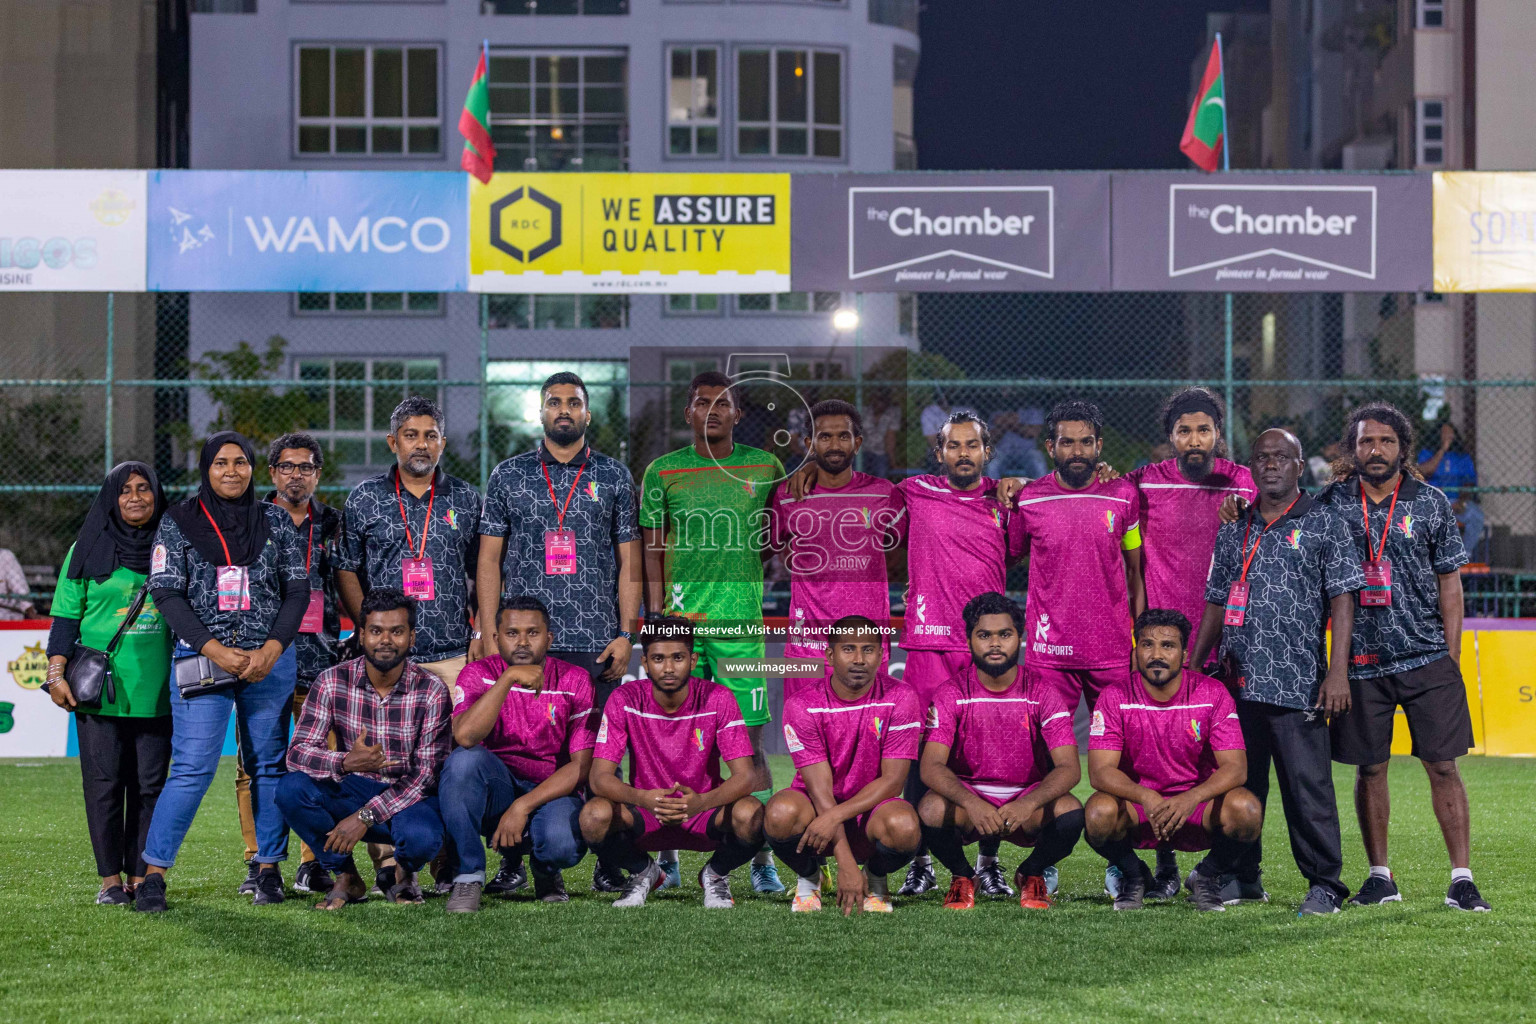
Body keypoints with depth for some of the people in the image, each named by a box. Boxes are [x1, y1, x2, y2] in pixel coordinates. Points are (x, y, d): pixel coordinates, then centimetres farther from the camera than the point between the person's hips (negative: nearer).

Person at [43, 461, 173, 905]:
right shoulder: (88, 551, 6)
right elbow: (66, 617, 5)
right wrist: (56, 672, -5)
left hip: (156, 694, 2)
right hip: (99, 690, -2)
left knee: (149, 785, 2)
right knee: (104, 784, -2)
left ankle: (141, 877, 8)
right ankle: (110, 879, 4)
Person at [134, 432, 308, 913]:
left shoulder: (276, 522, 8)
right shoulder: (178, 523, 4)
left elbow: (298, 589, 5)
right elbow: (167, 594, -3)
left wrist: (270, 650, -9)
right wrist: (215, 650, -13)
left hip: (270, 660, 2)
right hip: (201, 657, -2)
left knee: (268, 763, 5)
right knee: (192, 767, -10)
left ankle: (268, 870, 13)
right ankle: (153, 873, -3)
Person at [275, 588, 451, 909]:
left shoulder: (431, 690, -13)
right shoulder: (332, 682, -8)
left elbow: (426, 773, -16)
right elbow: (298, 752, -14)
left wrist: (365, 816, -26)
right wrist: (346, 762, -37)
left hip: (409, 798, -2)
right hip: (351, 792, 2)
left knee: (421, 837, -36)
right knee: (292, 787, -26)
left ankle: (405, 873, 4)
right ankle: (346, 877, -4)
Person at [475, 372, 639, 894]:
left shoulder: (615, 477, 9)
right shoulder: (508, 476, 9)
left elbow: (628, 562, 8)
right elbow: (490, 560, 8)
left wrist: (626, 635, -1)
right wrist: (490, 636, -1)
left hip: (596, 643, 0)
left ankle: (608, 862, 5)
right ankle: (512, 862, 7)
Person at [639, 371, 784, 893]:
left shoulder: (766, 468, 7)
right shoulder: (663, 472, 6)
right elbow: (652, 553, 8)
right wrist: (656, 616, 1)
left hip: (742, 624, 0)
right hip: (679, 622, 0)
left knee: (749, 744, -1)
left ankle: (762, 861, 4)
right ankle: (667, 856, 11)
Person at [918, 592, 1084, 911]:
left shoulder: (1042, 694, -5)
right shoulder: (952, 693, -6)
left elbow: (1069, 768, -15)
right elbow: (931, 765, -16)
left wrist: (1029, 804, -36)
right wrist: (971, 803, -38)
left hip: (1028, 804, 1)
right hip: (968, 797, 0)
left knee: (1070, 813, -31)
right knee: (932, 810, -34)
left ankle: (1032, 873, 3)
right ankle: (962, 876, 1)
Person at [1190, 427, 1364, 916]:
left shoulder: (1324, 526, 3)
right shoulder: (1234, 531, 16)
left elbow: (1342, 600, -3)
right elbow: (1216, 604, 20)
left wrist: (1338, 673, -11)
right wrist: (1190, 669, 15)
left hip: (1298, 684, -5)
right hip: (1238, 680, 5)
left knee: (1308, 786, -5)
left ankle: (1324, 884, 3)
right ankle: (1241, 876, 19)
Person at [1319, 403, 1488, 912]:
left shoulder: (1431, 502, 4)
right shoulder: (1331, 503, 4)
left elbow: (1450, 583, 6)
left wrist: (1450, 659, 1)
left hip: (1427, 659, -1)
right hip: (1361, 661, 1)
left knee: (1443, 765, -4)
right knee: (1369, 768, 5)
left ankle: (1462, 879, -1)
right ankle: (1379, 877, 16)